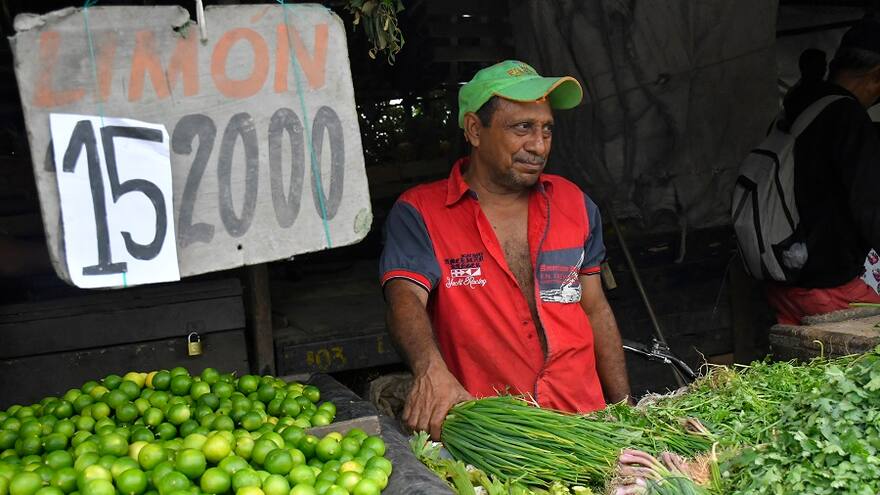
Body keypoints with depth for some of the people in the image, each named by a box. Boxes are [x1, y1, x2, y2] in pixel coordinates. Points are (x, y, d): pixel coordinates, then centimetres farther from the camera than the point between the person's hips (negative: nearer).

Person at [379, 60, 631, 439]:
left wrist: (625, 411, 12)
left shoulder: (573, 203, 13)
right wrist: (431, 369, -37)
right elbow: (405, 299, -16)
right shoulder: (418, 213, -1)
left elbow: (595, 310, 17)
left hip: (584, 422, 2)